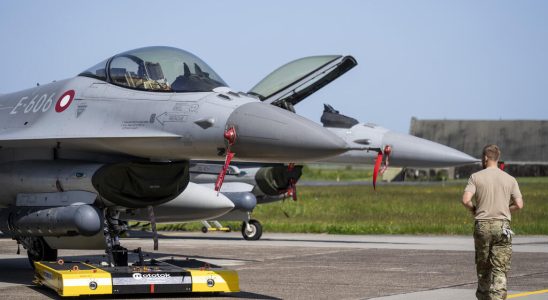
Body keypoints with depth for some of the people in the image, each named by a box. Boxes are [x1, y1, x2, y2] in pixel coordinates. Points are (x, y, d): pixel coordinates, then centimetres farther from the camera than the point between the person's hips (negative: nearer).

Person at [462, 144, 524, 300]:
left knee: (482, 264, 14)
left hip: (482, 225, 0)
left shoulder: (476, 177, -1)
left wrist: (473, 209, 8)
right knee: (500, 269, -2)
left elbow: (465, 200, -12)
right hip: (502, 225, 0)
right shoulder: (509, 179, 4)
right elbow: (519, 204, -2)